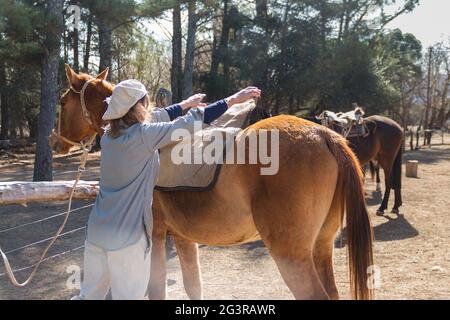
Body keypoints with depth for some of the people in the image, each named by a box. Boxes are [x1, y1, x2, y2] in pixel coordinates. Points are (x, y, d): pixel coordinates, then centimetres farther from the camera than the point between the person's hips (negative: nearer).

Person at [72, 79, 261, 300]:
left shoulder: (109, 135, 5)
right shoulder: (144, 135, -15)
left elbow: (156, 118, 17)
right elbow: (191, 123, -12)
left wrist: (187, 103, 29)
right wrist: (233, 100, -4)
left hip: (97, 231, 7)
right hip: (128, 236, -7)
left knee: (90, 294, 19)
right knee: (129, 295, 6)